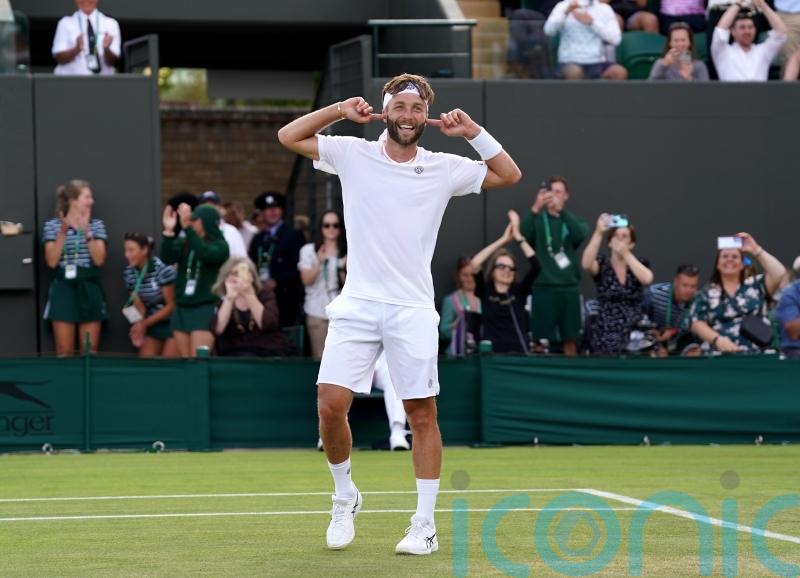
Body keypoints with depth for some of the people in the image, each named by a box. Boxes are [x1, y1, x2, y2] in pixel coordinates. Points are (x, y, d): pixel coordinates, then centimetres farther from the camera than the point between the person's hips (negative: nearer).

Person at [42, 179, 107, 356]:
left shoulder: (97, 225, 7)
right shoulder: (52, 225, 1)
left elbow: (99, 260, -3)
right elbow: (52, 261, -6)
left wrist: (87, 232, -13)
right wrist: (63, 233, -14)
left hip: (89, 288, 2)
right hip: (63, 288, -2)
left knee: (90, 351, 2)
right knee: (64, 352, -2)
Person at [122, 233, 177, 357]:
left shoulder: (162, 270, -21)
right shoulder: (129, 273, -3)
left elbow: (172, 305, -14)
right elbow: (139, 306, 2)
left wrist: (144, 323, -14)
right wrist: (139, 326, -18)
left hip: (171, 322, -6)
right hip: (154, 323, 6)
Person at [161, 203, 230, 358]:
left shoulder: (220, 245, -3)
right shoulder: (184, 243, 9)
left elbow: (204, 253, -23)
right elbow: (167, 258, -7)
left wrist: (187, 227, -31)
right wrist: (169, 232, -20)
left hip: (205, 309, -5)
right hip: (182, 308, 5)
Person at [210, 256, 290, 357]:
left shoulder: (265, 293, 6)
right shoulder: (221, 299, 7)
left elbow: (268, 325, -12)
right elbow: (217, 330, -11)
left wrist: (249, 295, -18)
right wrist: (229, 299, -17)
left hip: (269, 351, 1)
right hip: (234, 353, -1)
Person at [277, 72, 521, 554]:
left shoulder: (444, 168, 6)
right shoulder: (353, 154, 5)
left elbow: (509, 175, 11)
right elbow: (289, 136, 8)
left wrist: (473, 132, 0)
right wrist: (339, 110, -1)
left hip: (413, 311, 0)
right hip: (357, 306, 0)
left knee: (422, 413, -2)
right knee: (331, 404, -11)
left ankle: (425, 526, 4)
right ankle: (345, 497, 13)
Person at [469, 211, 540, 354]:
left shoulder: (519, 291, 10)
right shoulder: (485, 292, 8)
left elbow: (536, 266, 0)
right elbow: (474, 264, -6)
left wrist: (518, 237, -1)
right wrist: (503, 240, -2)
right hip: (493, 354, -1)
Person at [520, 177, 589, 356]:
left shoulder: (573, 220, 11)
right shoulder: (538, 220, 5)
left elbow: (580, 235, -13)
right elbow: (523, 235, -16)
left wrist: (561, 210, -26)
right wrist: (535, 209, -30)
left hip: (569, 289, 2)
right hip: (543, 288, -2)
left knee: (570, 341, 4)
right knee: (541, 343, -4)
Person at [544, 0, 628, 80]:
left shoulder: (605, 9, 11)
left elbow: (615, 39, -1)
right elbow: (549, 30, -11)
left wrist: (592, 23, -11)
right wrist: (565, 13, -26)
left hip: (598, 63, 2)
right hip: (571, 62, -2)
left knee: (620, 72, -28)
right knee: (574, 72, -36)